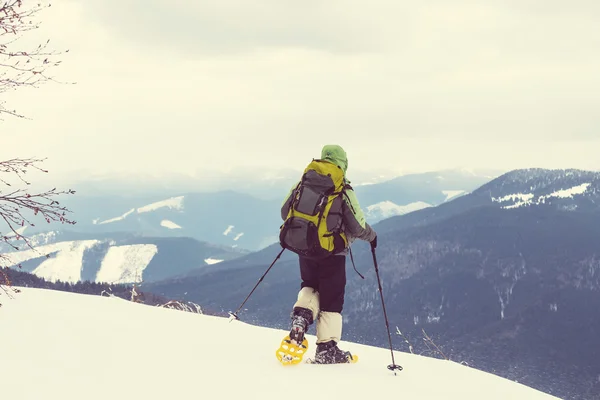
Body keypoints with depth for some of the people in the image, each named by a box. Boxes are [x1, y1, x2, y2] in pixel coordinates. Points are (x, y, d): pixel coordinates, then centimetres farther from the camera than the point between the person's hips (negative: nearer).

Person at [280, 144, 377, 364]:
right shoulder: (344, 191, -15)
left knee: (310, 286, 26)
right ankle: (326, 348, 11)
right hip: (332, 253, -4)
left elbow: (285, 212, 7)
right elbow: (357, 226, -16)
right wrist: (371, 236, 6)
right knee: (331, 299, 8)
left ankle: (301, 314, -4)